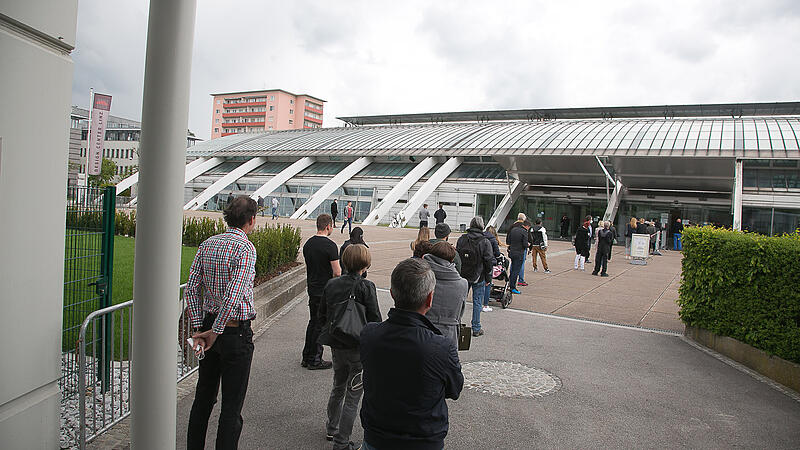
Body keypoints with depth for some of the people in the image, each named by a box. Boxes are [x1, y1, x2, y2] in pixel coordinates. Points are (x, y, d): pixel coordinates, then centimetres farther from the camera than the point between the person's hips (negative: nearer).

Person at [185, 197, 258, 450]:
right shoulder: (245, 248, -16)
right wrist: (216, 331, -15)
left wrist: (199, 328, 2)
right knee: (232, 405, 3)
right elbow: (234, 294, -24)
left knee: (203, 397, 20)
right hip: (236, 331, -7)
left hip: (208, 323, 7)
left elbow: (191, 289, 4)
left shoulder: (207, 245, 5)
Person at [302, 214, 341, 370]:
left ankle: (306, 357, 25)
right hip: (326, 292, -8)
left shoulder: (308, 243, 8)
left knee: (313, 322, 18)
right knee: (321, 325, 1)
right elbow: (337, 272, -19)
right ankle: (314, 360, 9)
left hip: (312, 289, 8)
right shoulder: (330, 246, -18)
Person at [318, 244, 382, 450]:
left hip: (336, 346, 5)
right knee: (353, 395, 8)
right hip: (360, 348, -5)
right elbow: (375, 319, -15)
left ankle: (332, 428, 43)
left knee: (338, 387, 26)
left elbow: (322, 316, 6)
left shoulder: (331, 285, -1)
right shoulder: (366, 287, -16)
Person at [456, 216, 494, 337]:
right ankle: (476, 329, 12)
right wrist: (488, 278, 1)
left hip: (463, 276, 3)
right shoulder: (485, 242, -10)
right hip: (479, 277, -3)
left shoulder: (461, 239, -2)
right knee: (477, 302, 6)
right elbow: (489, 261, -8)